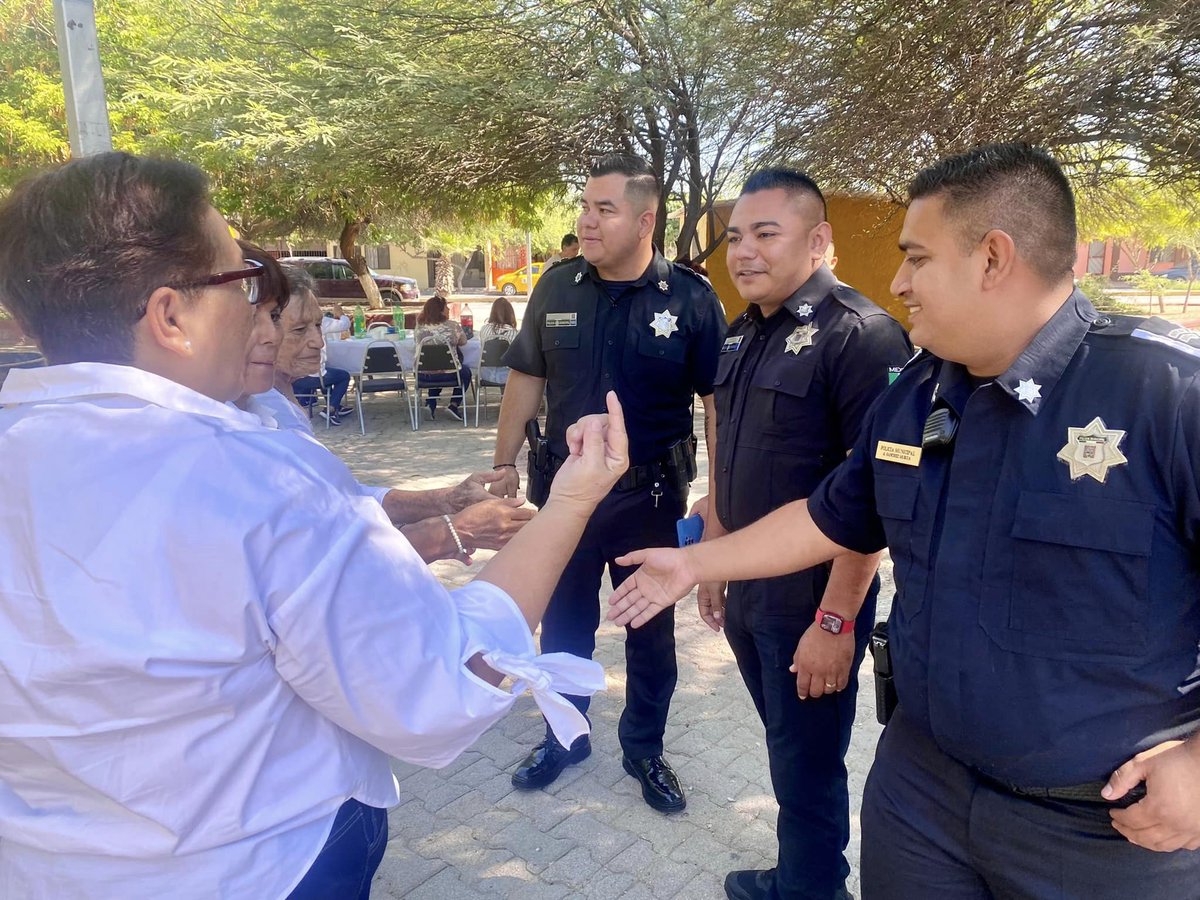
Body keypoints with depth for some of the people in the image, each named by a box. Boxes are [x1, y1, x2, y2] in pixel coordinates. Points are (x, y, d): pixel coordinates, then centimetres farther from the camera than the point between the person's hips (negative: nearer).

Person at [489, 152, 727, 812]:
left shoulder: (690, 299, -10)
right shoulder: (557, 288, -2)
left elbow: (718, 400, -8)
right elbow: (526, 378, 6)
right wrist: (505, 462, 4)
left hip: (650, 494, -2)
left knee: (651, 631, 14)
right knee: (563, 623, 17)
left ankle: (644, 748, 36)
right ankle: (564, 736, 39)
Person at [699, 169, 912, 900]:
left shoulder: (860, 335, -16)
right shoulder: (744, 335, 8)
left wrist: (836, 620, -20)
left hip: (811, 599, -7)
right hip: (748, 588, 7)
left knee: (808, 767, 10)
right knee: (787, 753, 22)